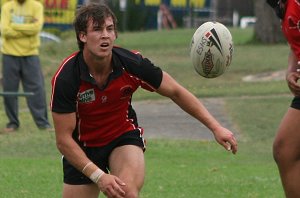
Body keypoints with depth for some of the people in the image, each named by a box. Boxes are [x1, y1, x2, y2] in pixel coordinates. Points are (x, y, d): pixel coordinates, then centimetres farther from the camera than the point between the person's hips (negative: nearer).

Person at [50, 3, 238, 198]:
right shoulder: (66, 78, -26)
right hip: (82, 147, 0)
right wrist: (98, 176, -31)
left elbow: (176, 92, -6)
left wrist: (215, 127, -10)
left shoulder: (131, 63, -21)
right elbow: (63, 139, -22)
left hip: (124, 138, 0)